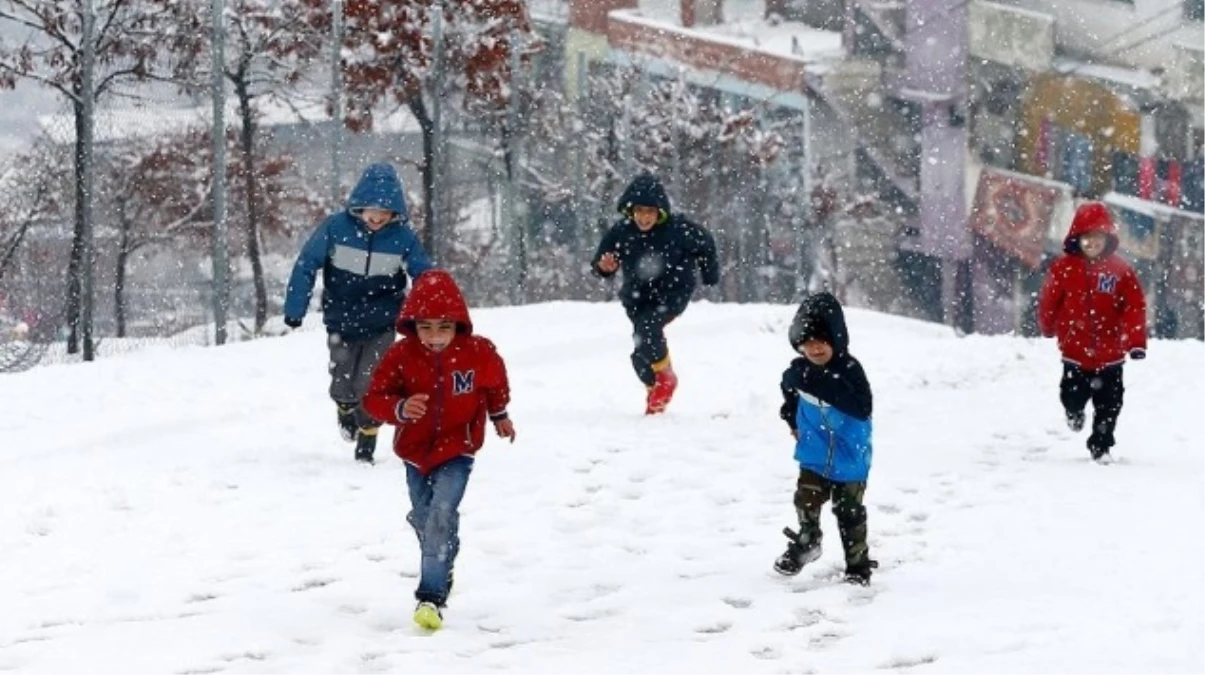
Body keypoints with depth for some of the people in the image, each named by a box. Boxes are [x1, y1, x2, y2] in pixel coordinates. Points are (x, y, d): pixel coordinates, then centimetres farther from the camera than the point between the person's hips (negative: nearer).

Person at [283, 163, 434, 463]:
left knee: (369, 386, -8)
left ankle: (366, 447, 10)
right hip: (341, 324, 1)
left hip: (381, 326, 0)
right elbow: (306, 265, -9)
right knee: (342, 387, 8)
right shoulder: (335, 227, -16)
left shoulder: (403, 237, -13)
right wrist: (294, 311, -9)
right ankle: (346, 411, 44)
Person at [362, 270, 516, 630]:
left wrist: (499, 415, 24)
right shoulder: (401, 355, -15)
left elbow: (495, 383, 9)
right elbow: (374, 397, -13)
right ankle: (440, 571, 43)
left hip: (457, 451, -3)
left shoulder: (479, 352, -14)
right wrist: (400, 408, -33)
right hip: (416, 451, 3)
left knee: (441, 515, -20)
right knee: (423, 518, 17)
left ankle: (432, 595, -21)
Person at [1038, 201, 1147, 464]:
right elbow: (1048, 302, 4)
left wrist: (1136, 342, -17)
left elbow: (1134, 307, -10)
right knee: (1073, 397, 8)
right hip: (1075, 351, 0)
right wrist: (1049, 328, 17)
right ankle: (1074, 411, 44)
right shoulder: (1063, 268, -8)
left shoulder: (1120, 270, -7)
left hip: (1110, 354, 0)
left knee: (1109, 403, 5)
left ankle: (1101, 445, 21)